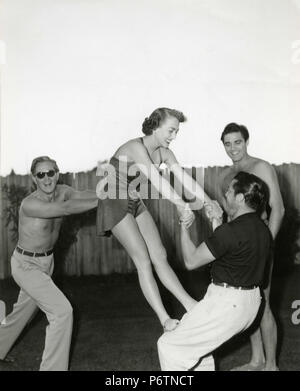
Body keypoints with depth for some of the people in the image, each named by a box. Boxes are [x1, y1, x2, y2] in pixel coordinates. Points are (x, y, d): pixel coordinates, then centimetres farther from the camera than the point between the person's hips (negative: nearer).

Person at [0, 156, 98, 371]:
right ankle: (53, 367, -4)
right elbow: (67, 209, -40)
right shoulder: (30, 204, -29)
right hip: (26, 264, -7)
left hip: (46, 261, 8)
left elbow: (82, 195, -26)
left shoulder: (62, 192, -8)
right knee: (62, 311, -17)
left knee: (23, 311, 25)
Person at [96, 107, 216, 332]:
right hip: (114, 203, -7)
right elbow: (157, 180, -38)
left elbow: (186, 179, -9)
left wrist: (209, 203, -22)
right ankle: (165, 320, -6)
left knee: (160, 256, 4)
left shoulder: (164, 153, -1)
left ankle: (190, 304, 8)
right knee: (144, 261, -10)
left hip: (135, 204, 7)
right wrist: (183, 206, -47)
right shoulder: (136, 147, -25)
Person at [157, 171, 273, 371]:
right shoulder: (263, 229, 5)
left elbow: (191, 261, -14)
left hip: (227, 303, -10)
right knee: (194, 337, 29)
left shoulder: (231, 231, -24)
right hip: (250, 301, 10)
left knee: (169, 346, 0)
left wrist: (184, 226, -2)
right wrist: (218, 224, 15)